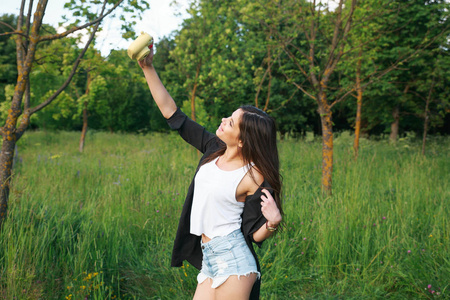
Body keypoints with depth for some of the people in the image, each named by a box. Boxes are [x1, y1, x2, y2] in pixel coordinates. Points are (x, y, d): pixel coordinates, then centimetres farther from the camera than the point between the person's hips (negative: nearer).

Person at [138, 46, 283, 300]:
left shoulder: (254, 178, -15)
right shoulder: (214, 148, 1)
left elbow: (255, 235, -9)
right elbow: (172, 113, 6)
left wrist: (274, 221, -30)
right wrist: (148, 68, 4)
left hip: (233, 263, -7)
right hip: (210, 260, 7)